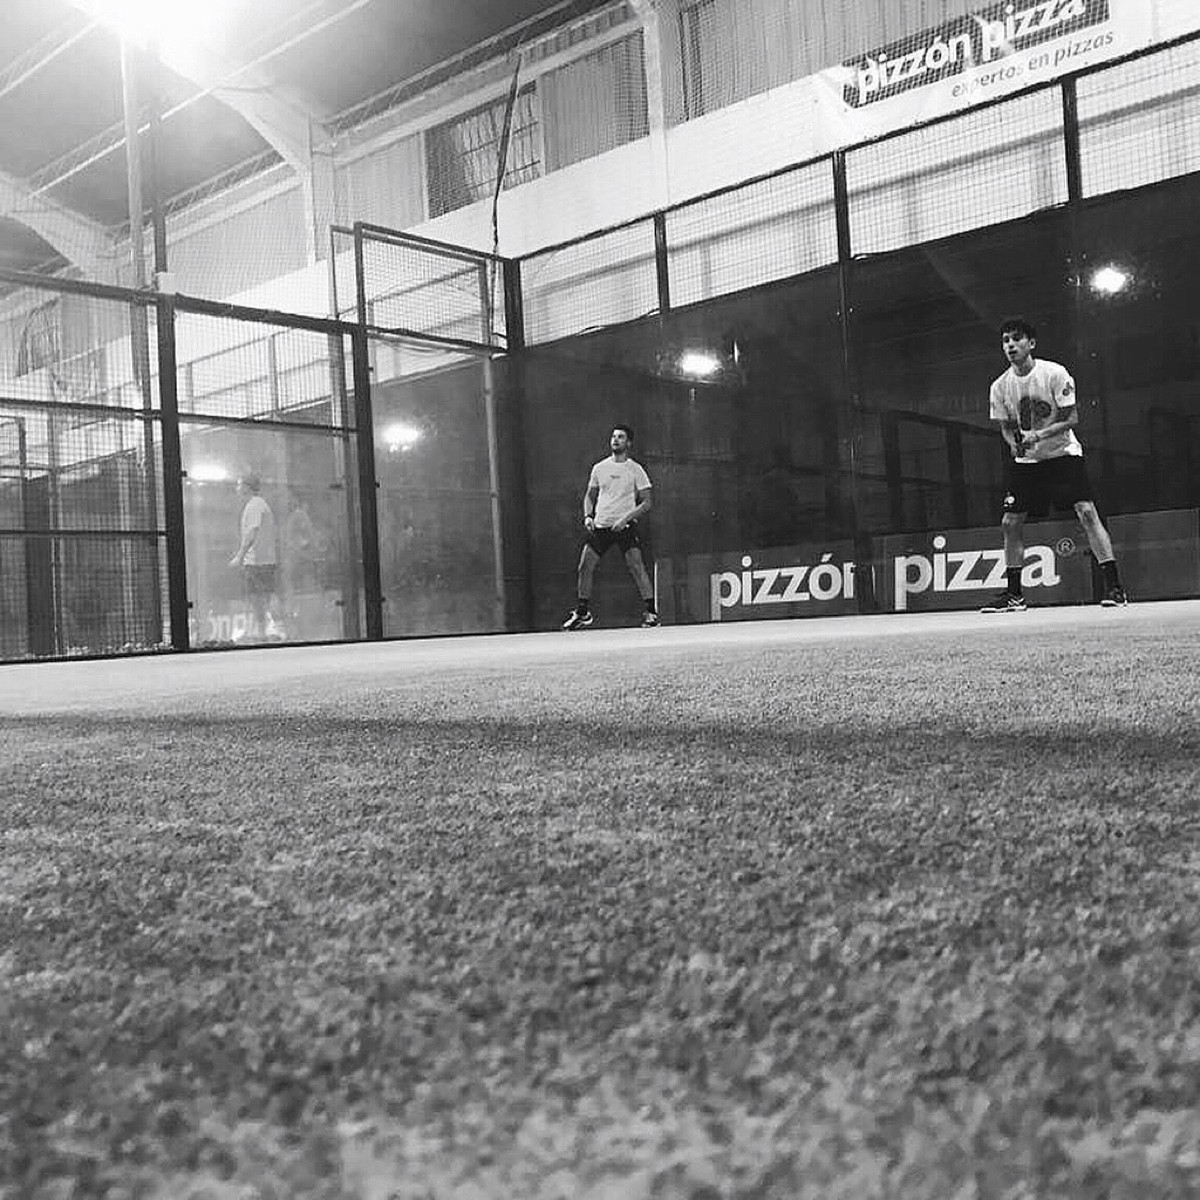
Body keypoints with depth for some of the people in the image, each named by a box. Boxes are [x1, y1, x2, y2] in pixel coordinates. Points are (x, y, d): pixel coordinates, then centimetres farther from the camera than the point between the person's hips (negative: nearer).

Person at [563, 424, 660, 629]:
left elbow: (646, 503, -3)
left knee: (637, 567, -16)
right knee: (585, 567, 0)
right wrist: (588, 516, 1)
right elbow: (589, 496, 20)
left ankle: (651, 612, -10)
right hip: (599, 526, 4)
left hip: (625, 527, -4)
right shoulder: (599, 468, 10)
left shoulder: (636, 470, -1)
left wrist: (626, 519, -16)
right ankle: (582, 612, 14)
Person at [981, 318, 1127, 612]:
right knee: (1010, 522, -2)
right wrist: (1015, 442, -16)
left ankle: (1114, 586, -13)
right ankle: (1014, 593, 12)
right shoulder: (1000, 387, -3)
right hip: (1026, 461, 4)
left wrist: (1039, 435, -25)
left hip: (1063, 452, -4)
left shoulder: (1054, 373, -13)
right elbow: (1006, 427, 7)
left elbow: (1072, 418, -12)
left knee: (1086, 511, -18)